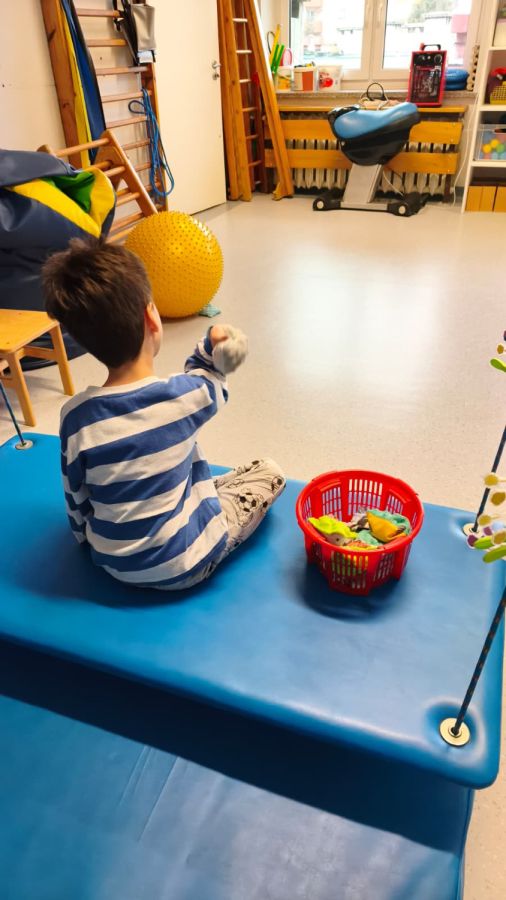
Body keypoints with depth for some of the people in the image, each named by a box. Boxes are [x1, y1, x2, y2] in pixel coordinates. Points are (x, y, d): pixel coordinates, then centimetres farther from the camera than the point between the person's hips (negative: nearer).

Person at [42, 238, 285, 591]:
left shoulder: (76, 416, -16)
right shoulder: (188, 394, -22)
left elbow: (77, 503, -2)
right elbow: (210, 389, 5)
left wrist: (89, 537, 15)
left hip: (112, 563, 4)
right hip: (185, 565, -4)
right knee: (270, 472, 13)